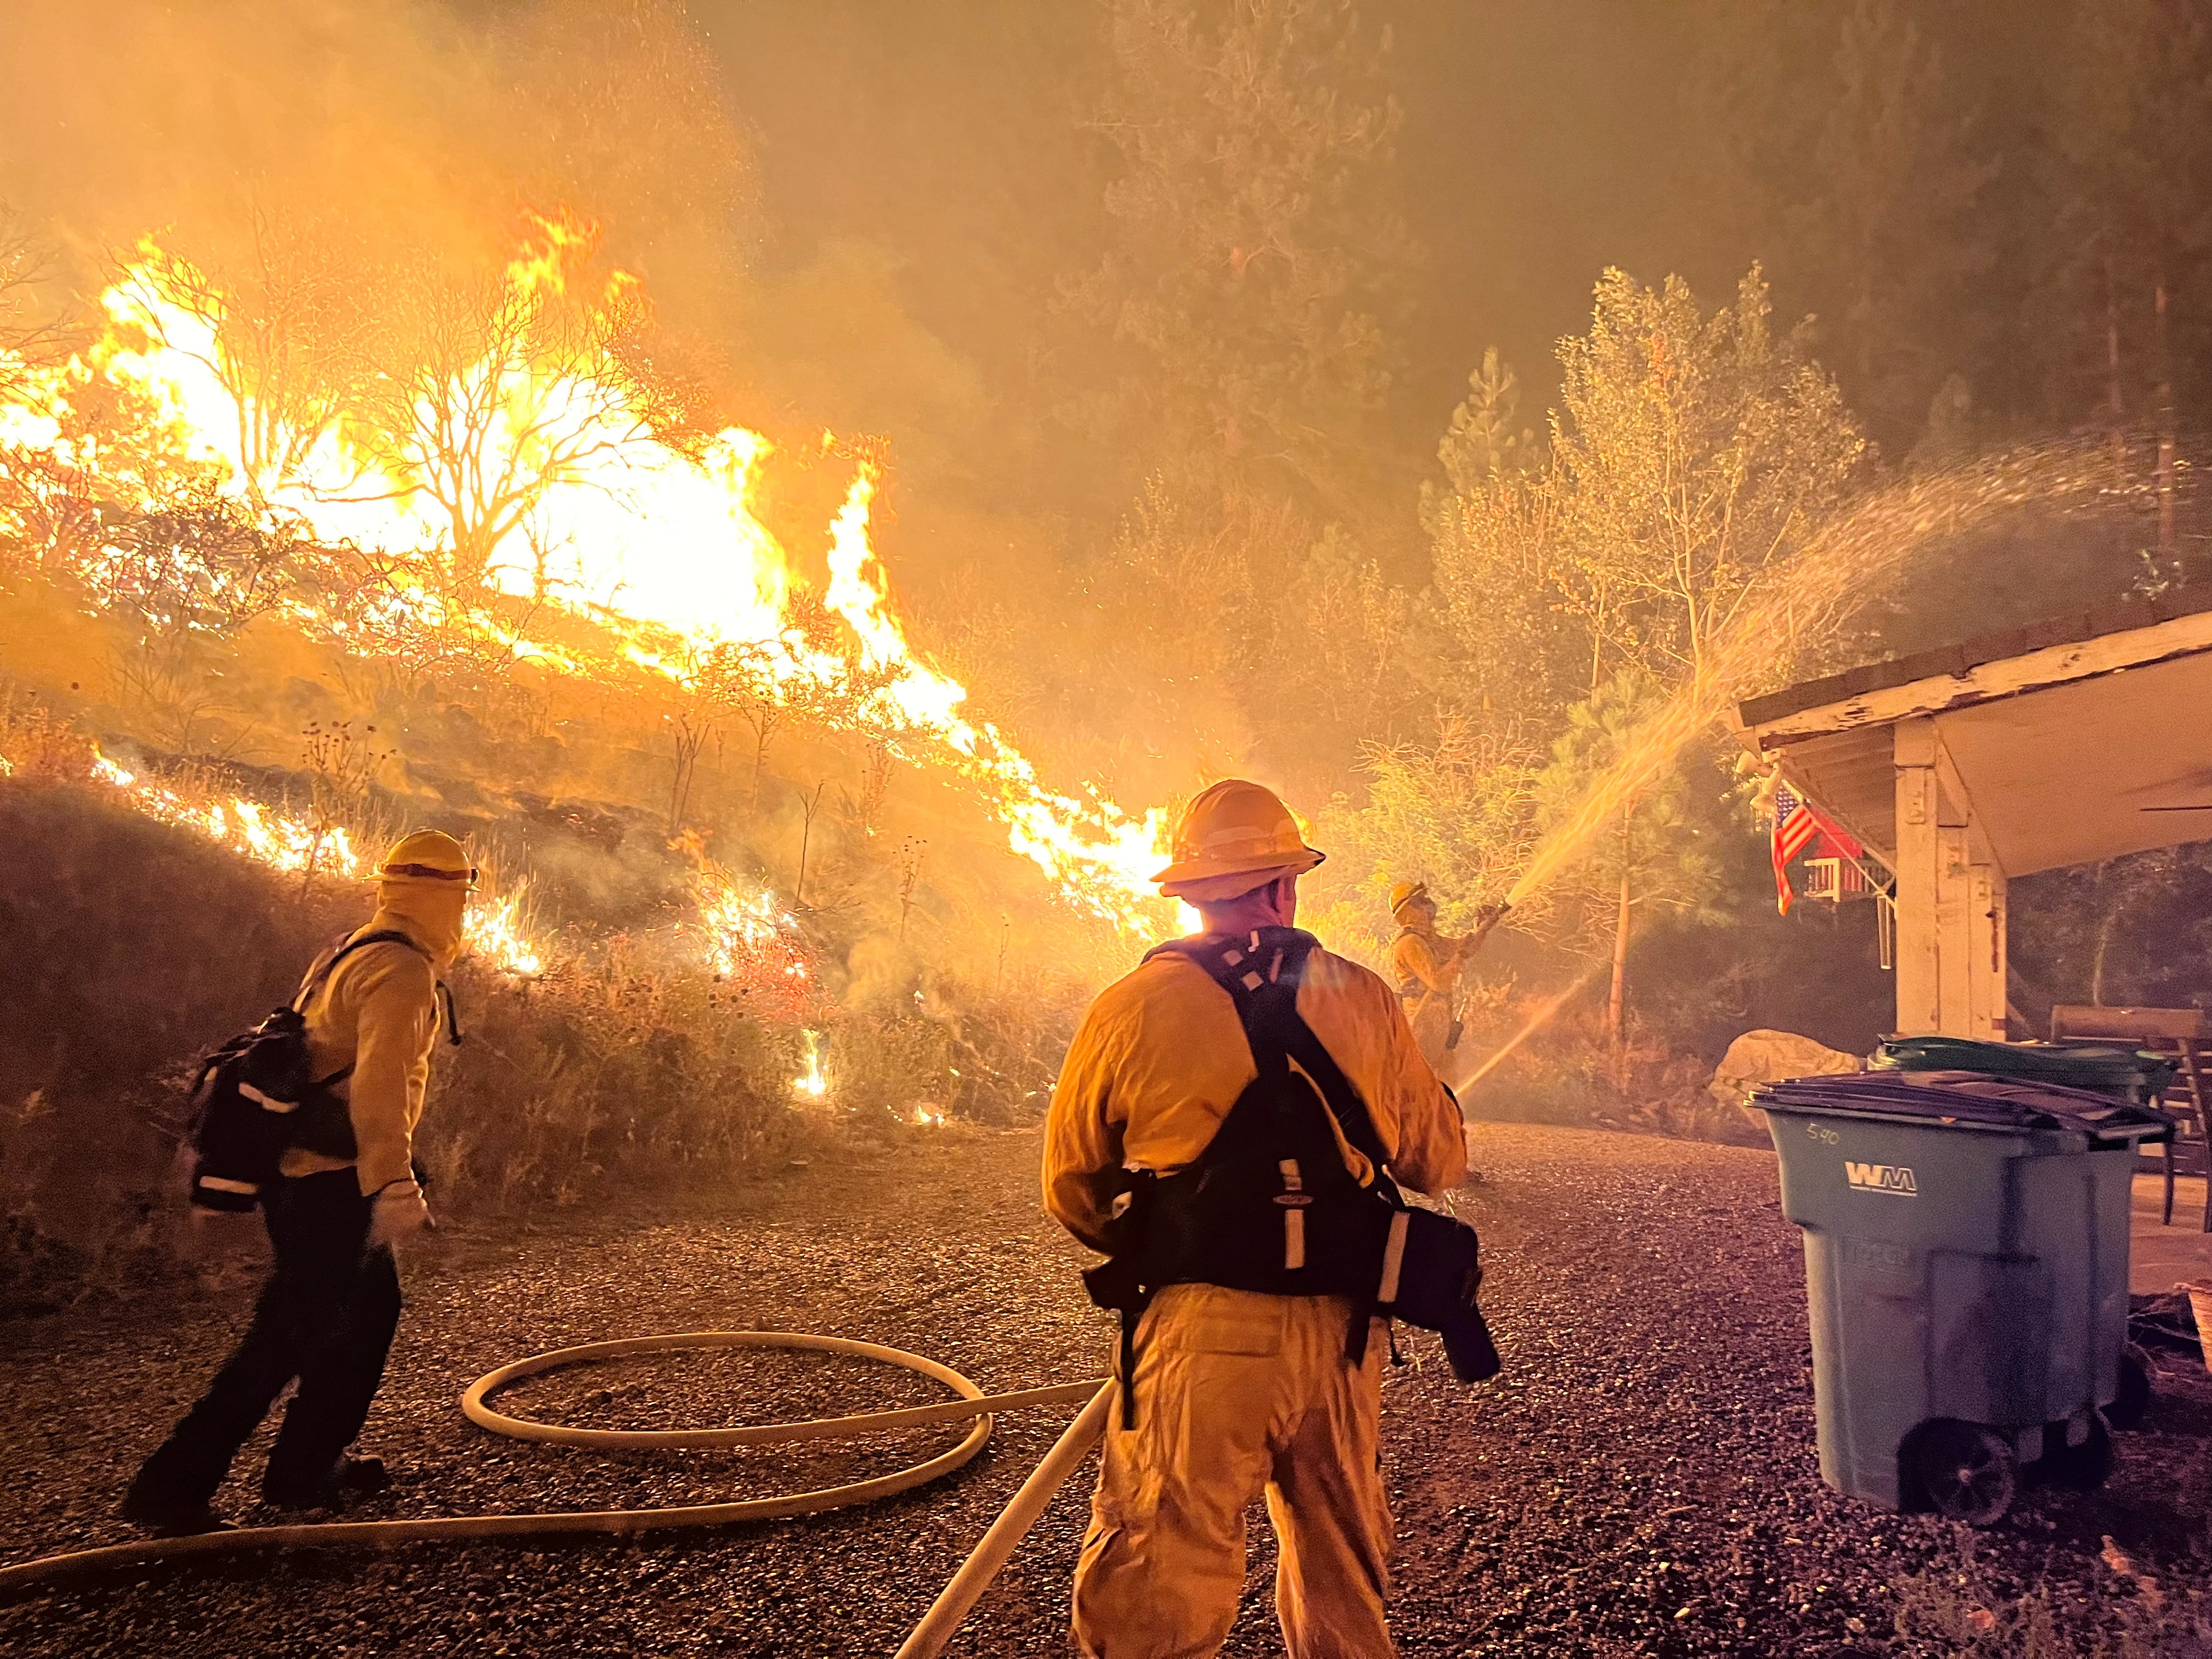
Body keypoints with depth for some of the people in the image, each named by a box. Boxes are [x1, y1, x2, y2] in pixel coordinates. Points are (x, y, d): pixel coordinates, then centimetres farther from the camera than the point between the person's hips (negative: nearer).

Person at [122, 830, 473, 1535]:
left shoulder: (349, 955, 15)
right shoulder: (402, 971, -16)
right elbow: (380, 1086, -28)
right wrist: (393, 1185, -33)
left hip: (297, 1171, 10)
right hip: (334, 1182, -10)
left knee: (371, 1312, 18)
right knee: (290, 1334, -1)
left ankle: (312, 1467, 26)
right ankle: (172, 1486, 7)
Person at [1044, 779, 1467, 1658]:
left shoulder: (1134, 1007, -6)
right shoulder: (1366, 1002, 0)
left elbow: (1072, 1190, 4)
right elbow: (1440, 1162, 9)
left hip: (1200, 1332, -3)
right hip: (1343, 1332, 4)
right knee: (1343, 1587, 23)